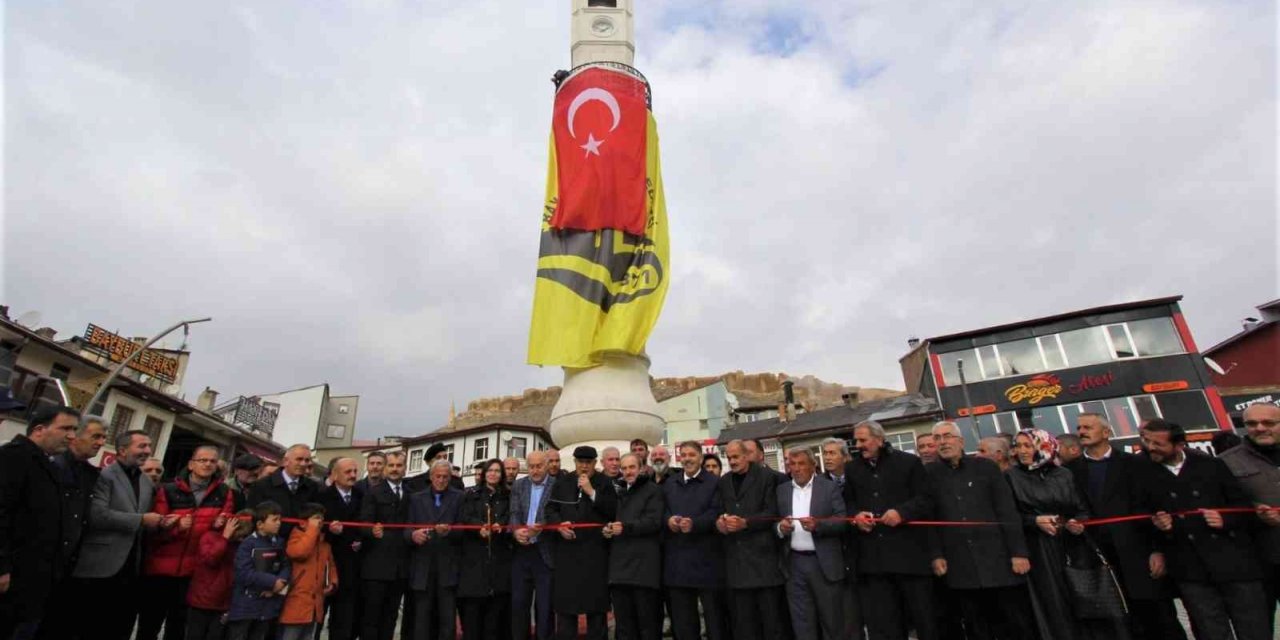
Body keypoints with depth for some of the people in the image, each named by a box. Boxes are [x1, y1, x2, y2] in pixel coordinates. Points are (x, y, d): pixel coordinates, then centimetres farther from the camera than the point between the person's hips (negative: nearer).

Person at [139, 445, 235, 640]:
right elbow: (154, 530, -6)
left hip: (193, 572, 2)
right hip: (160, 569, -2)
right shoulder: (168, 490, -5)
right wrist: (177, 526, -24)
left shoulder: (224, 494, 1)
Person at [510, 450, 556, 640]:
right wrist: (516, 531, -19)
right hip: (521, 551, 4)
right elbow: (514, 514, 2)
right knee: (518, 602, 10)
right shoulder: (519, 485, 9)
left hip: (545, 553, -4)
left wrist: (538, 529, -27)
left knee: (544, 605, 4)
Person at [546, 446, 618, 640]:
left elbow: (614, 512, -8)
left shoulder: (605, 483, 3)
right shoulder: (562, 484, 12)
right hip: (567, 550, 2)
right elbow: (550, 509, 11)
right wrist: (559, 524, -9)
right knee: (565, 600, 6)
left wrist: (592, 491, -13)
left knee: (596, 603, 5)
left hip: (595, 550, -2)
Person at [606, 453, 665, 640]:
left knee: (648, 624, 0)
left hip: (643, 565, -6)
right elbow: (610, 519, 26)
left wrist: (626, 527, -18)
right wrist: (607, 528, 3)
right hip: (619, 565, 6)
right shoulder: (618, 493, 22)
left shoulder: (653, 489, 1)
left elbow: (654, 521, -11)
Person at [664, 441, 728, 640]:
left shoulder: (714, 482, -1)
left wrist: (694, 523, -23)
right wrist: (668, 519, -9)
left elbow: (717, 512, -11)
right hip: (677, 559, 5)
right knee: (681, 618, 14)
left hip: (706, 558, -5)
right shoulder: (669, 485, 17)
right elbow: (662, 509, 13)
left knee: (714, 615, 5)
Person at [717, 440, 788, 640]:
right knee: (743, 620, 10)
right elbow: (719, 511, 15)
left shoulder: (766, 476, -2)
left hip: (763, 553, -4)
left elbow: (772, 512, -9)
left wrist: (745, 523, -19)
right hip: (736, 556, 4)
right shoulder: (724, 481, 14)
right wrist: (718, 522, -7)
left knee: (772, 615, 2)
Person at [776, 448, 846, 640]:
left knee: (833, 621, 8)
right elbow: (773, 523, 7)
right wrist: (780, 528, -14)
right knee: (802, 624, 9)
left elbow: (843, 521, -8)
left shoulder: (829, 488, -1)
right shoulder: (781, 491, 9)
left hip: (824, 562, -2)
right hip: (794, 563, 3)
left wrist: (817, 525, -23)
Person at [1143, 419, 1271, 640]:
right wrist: (1157, 525, -16)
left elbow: (1244, 506, 8)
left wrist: (1225, 519, -11)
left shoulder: (1212, 466, 5)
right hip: (1192, 572, -1)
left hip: (1234, 562, 1)